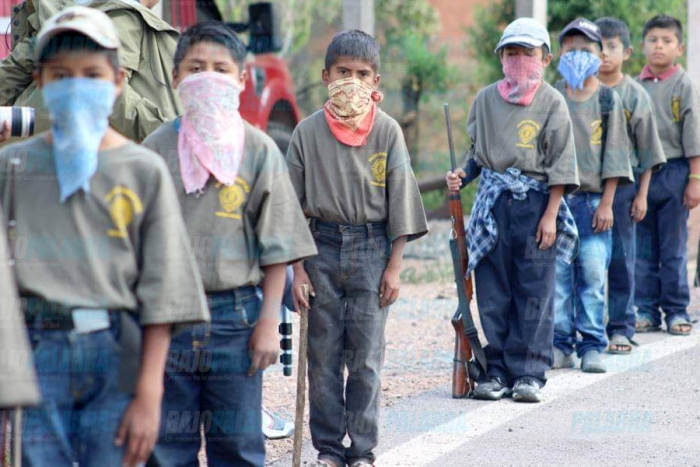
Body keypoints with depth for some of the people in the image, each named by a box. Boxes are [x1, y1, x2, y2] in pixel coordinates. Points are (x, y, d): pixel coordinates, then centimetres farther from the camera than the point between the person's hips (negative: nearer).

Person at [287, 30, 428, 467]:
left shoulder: (387, 131, 0)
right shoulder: (308, 132, 2)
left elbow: (399, 202, 2)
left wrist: (394, 266, -2)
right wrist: (297, 266, 1)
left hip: (371, 248, -1)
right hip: (323, 246, 1)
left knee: (366, 356, 0)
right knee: (323, 354, 4)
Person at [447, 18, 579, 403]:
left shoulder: (551, 103, -2)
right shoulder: (486, 99, 9)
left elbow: (561, 163, -3)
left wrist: (550, 215, -8)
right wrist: (461, 176, -2)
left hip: (536, 203, -3)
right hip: (493, 204, 3)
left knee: (534, 292, -1)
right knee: (492, 291, 4)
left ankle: (529, 374, 4)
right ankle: (497, 370, 11)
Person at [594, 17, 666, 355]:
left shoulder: (635, 96, 2)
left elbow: (647, 151, 6)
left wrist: (642, 194, 1)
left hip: (623, 182, 0)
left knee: (621, 258, 3)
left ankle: (620, 328, 10)